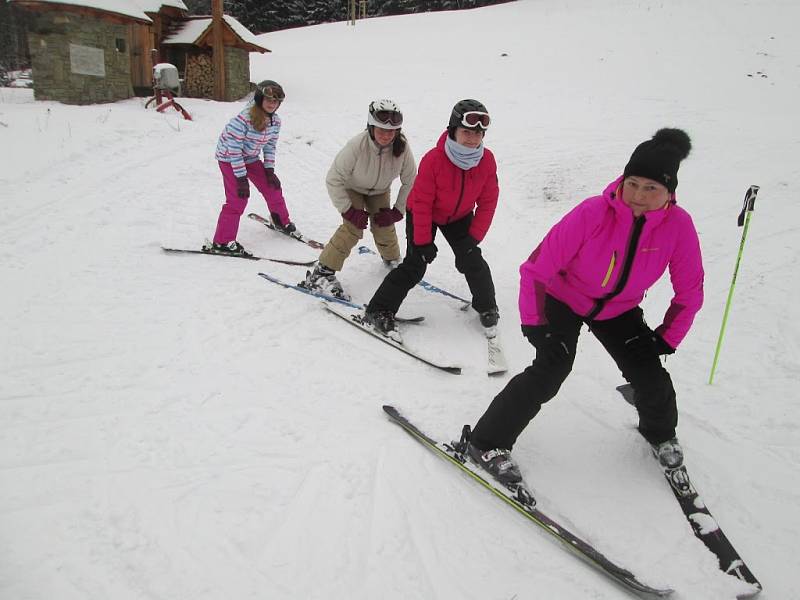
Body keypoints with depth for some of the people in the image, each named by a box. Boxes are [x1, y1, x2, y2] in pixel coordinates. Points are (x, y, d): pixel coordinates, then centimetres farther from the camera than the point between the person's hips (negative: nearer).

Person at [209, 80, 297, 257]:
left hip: (251, 158, 7)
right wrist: (241, 178, -25)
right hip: (229, 159, -7)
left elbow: (270, 145, 4)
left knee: (272, 187, 8)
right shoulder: (243, 119, -31)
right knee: (238, 199, -15)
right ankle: (222, 242, -8)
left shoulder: (275, 121, -9)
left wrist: (269, 170, -2)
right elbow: (234, 149, -27)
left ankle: (281, 222, 35)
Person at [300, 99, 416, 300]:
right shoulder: (357, 146, -38)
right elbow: (334, 180, -28)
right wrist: (349, 210, -27)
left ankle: (393, 260, 30)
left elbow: (410, 182, -12)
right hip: (352, 188, -3)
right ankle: (321, 274, -13)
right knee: (353, 228, -19)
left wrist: (397, 211, -15)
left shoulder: (402, 148, -29)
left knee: (384, 228, -4)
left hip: (379, 191, 3)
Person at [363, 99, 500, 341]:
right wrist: (423, 241, -22)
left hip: (459, 216, 4)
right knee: (414, 266, -10)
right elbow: (421, 202, -26)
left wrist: (474, 236, -14)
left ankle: (487, 306, 23)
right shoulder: (433, 159, -33)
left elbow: (487, 202, -11)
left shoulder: (487, 160, -21)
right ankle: (379, 311, 1)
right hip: (424, 214, -3)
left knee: (472, 261, -3)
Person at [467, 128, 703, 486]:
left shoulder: (679, 225, -22)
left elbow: (690, 291, -6)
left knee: (652, 379, -3)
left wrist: (666, 339, -4)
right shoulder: (592, 214, -32)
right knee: (551, 370, -22)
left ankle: (661, 433, 33)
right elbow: (535, 270, -24)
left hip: (619, 309, 4)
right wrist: (533, 324, -24)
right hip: (564, 298, -3)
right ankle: (487, 443, -9)